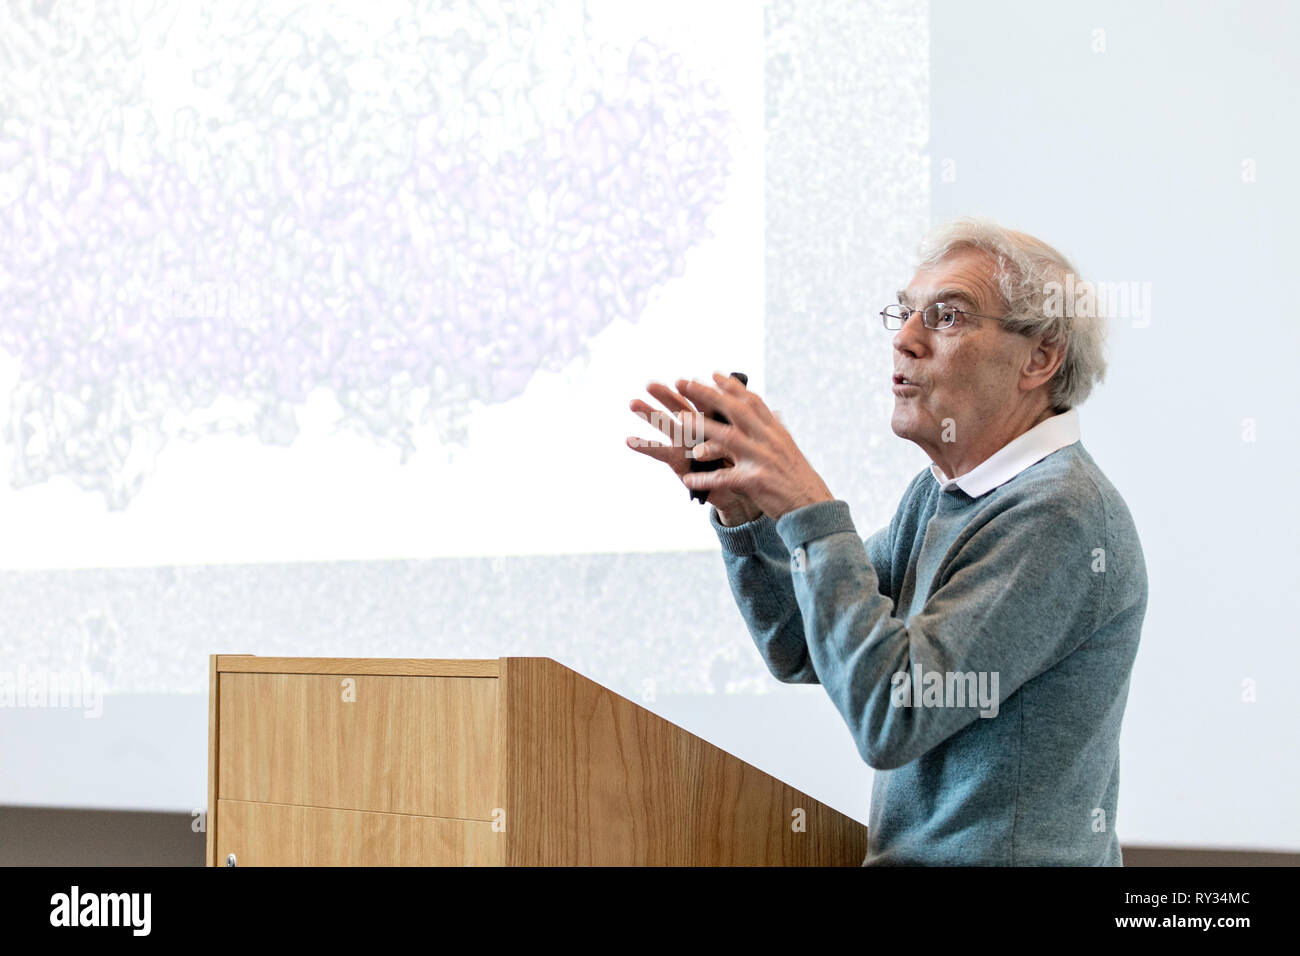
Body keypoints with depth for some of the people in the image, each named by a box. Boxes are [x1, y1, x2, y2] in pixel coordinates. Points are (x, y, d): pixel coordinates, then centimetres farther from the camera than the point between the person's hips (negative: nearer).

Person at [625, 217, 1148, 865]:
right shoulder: (939, 494, 10)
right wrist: (741, 508, -1)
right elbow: (803, 651, 13)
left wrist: (809, 511, -21)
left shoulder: (1063, 515, -19)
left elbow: (889, 718, -24)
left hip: (993, 859, -8)